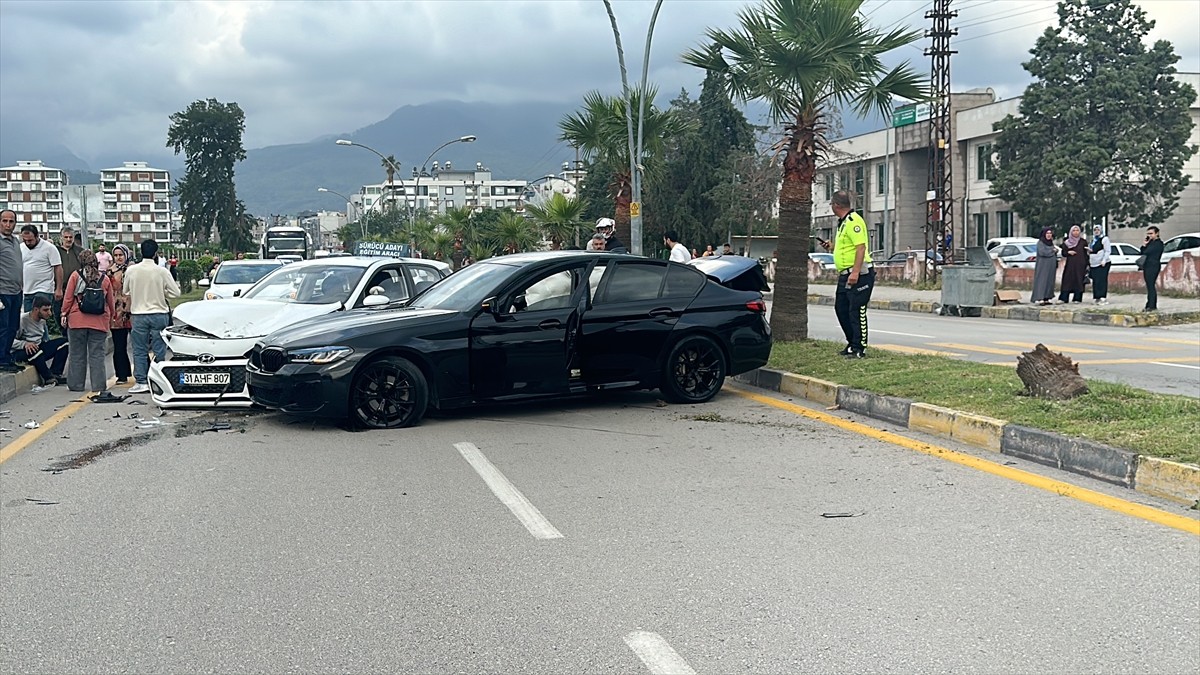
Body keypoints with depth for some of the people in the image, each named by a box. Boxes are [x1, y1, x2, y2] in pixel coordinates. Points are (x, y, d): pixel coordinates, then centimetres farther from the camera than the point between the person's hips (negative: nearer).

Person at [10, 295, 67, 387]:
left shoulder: (42, 321, 9)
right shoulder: (23, 320, -16)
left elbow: (46, 340, 20)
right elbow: (11, 341, -22)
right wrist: (25, 344, -37)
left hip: (39, 349, 8)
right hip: (20, 352, -8)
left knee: (63, 342, -5)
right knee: (36, 351, -41)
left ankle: (55, 374, -16)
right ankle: (49, 379, -23)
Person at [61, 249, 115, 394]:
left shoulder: (75, 275, -2)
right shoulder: (105, 279, 4)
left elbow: (68, 297, -1)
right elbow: (110, 302, 9)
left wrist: (64, 313, 9)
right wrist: (110, 319, 20)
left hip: (77, 321, -1)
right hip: (99, 322, 1)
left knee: (77, 354, 8)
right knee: (97, 354, 4)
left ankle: (76, 384, 12)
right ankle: (99, 385, 2)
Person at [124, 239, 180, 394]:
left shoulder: (131, 270, -4)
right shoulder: (162, 271, -10)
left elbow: (125, 291, 9)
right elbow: (176, 292, -5)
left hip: (138, 315, 1)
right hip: (159, 314, -1)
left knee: (140, 350, 7)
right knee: (159, 351, 4)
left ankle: (141, 382, 5)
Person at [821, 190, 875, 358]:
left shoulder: (853, 221, -15)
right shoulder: (843, 222, 18)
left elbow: (861, 247, -23)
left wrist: (855, 272, -28)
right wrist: (831, 247, 16)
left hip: (858, 274, -11)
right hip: (845, 274, 11)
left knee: (856, 311, -8)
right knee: (841, 308, 14)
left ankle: (859, 348, -4)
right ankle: (852, 343, 24)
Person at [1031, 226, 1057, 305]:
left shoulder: (1051, 243, 15)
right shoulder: (1040, 242, -6)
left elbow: (1055, 255, 19)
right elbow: (1042, 252, -21)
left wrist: (1056, 266, 12)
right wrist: (1053, 251, -8)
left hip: (1050, 266, 7)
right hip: (1042, 266, -7)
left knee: (1049, 282, 5)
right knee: (1042, 281, -12)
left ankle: (1046, 299, 7)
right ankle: (1040, 299, -18)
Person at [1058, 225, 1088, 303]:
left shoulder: (1083, 242, 7)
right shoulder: (1066, 242, 9)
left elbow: (1086, 254, 5)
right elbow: (1063, 253, 9)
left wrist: (1086, 265, -1)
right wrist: (1068, 252, -12)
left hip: (1080, 265, 0)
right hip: (1070, 264, 0)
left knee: (1079, 281, -2)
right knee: (1067, 280, -5)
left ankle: (1077, 298, 2)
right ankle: (1063, 298, -5)